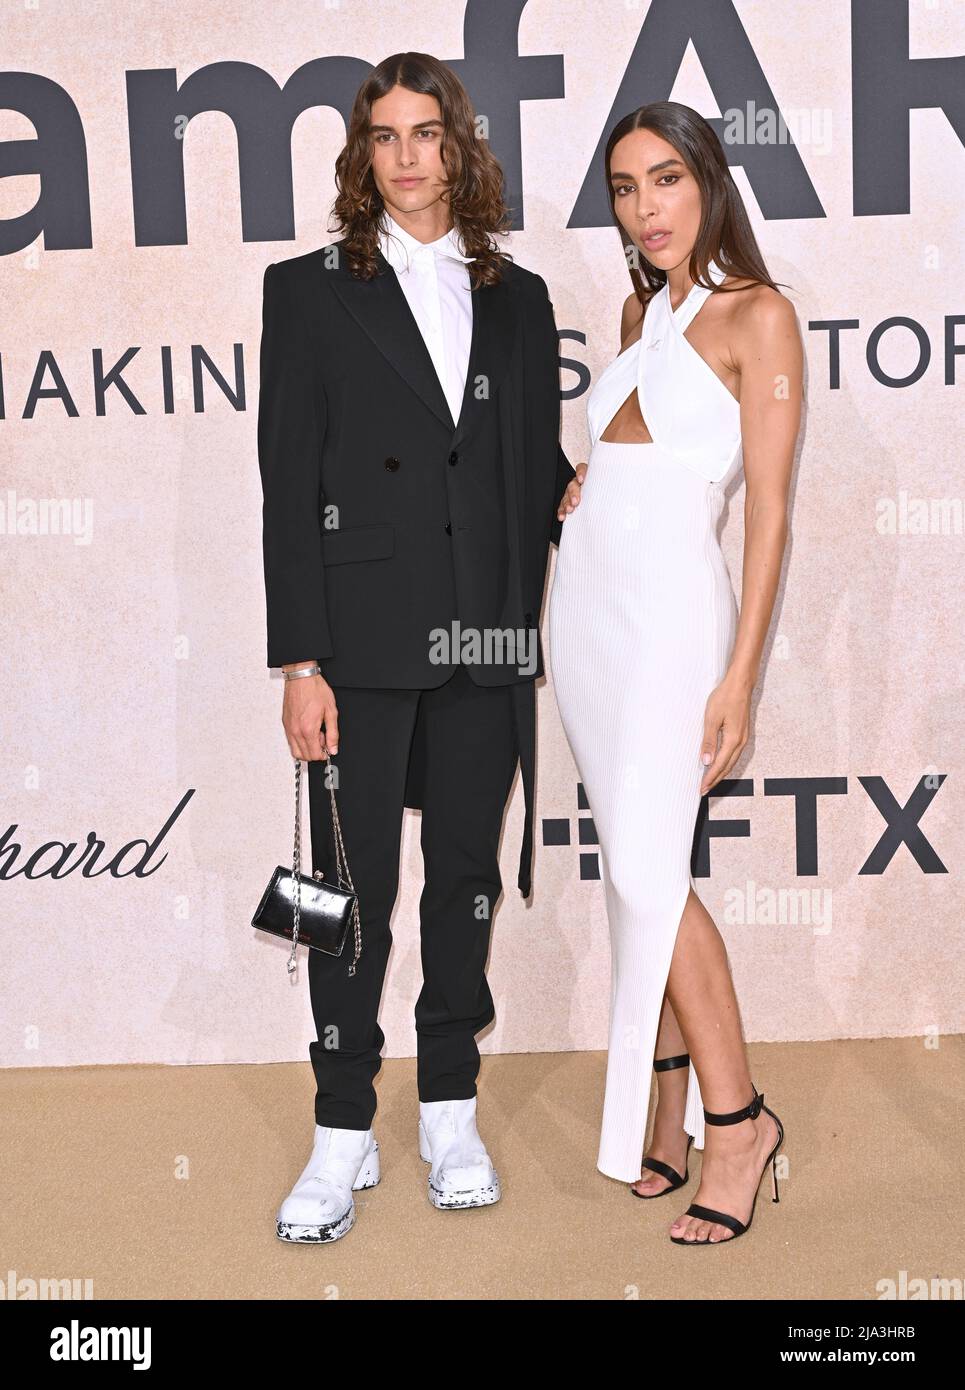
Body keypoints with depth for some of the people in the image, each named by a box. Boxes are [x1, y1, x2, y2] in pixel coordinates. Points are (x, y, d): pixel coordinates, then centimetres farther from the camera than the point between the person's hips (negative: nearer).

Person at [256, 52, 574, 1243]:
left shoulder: (519, 298, 13)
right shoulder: (310, 290, 4)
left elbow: (542, 470, 14)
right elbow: (289, 486, -2)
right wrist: (300, 662, -9)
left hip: (487, 641, 3)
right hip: (363, 638, -2)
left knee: (466, 878, 10)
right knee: (354, 888, 2)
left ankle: (451, 1113, 23)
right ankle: (344, 1133, 14)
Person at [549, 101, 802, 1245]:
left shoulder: (758, 314, -5)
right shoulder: (641, 311, 16)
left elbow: (769, 508, -10)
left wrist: (740, 676, -16)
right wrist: (579, 488, 9)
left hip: (671, 605, -7)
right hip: (586, 601, 7)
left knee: (648, 871, -12)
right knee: (638, 869, 8)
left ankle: (736, 1115, 1)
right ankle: (671, 1107, 16)